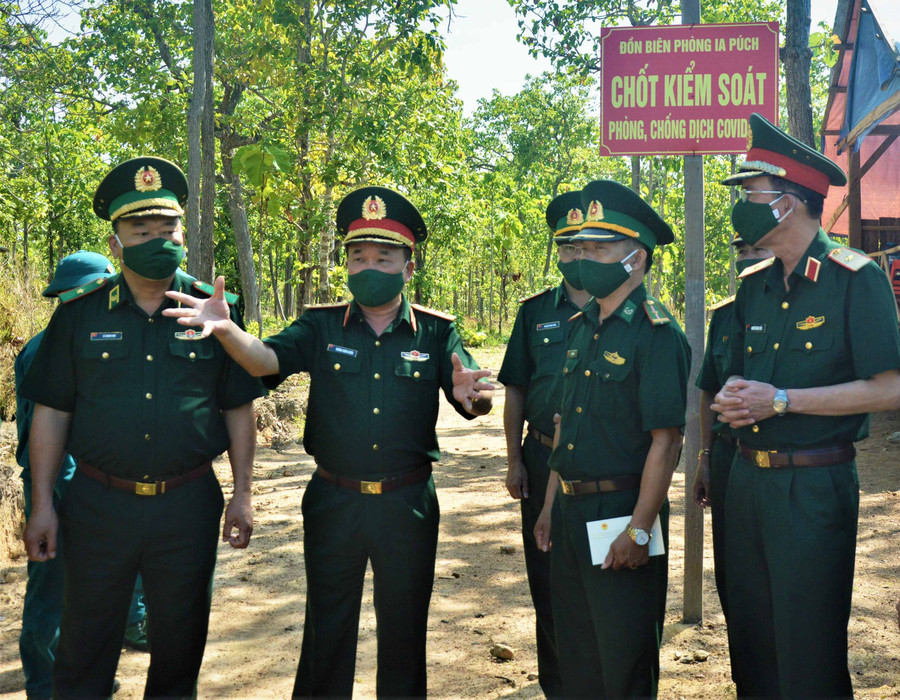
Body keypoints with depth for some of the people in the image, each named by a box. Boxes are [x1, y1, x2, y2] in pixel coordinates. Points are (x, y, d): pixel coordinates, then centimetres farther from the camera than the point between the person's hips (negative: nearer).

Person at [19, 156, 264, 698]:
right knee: (84, 649, 12)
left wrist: (243, 494, 2)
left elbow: (239, 409, 4)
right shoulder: (79, 314, 1)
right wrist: (42, 504, 0)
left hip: (189, 506, 0)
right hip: (98, 505, 0)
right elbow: (52, 412, 3)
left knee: (180, 643, 15)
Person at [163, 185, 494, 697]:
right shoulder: (322, 327, 1)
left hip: (408, 506, 0)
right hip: (333, 502, 1)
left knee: (404, 630, 15)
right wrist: (226, 329, -35)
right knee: (326, 631, 15)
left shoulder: (435, 333, -1)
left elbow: (475, 399, -8)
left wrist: (471, 396, -33)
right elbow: (267, 358, -14)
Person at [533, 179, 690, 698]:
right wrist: (551, 506, 14)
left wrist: (639, 530, -21)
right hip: (571, 513, 8)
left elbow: (666, 439, -18)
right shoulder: (582, 328, 11)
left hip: (621, 514, -8)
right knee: (575, 655, 19)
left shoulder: (657, 334, -13)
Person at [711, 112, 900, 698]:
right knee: (751, 642, 17)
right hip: (748, 480, 7)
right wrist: (733, 400, -4)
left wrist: (781, 400, -18)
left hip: (815, 489, -6)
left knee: (809, 652, 5)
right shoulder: (755, 286, 10)